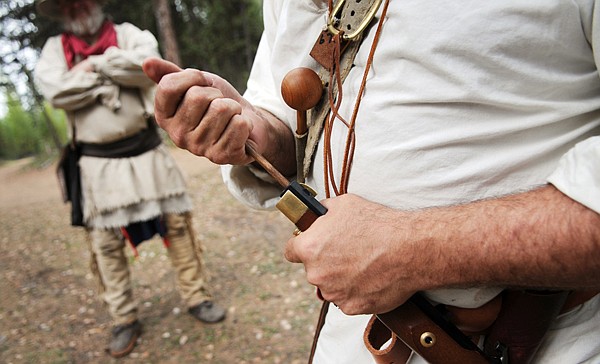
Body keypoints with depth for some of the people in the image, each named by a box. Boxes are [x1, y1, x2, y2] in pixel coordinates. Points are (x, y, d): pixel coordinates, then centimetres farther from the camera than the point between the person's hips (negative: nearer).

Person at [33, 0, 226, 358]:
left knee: (178, 224, 4)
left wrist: (94, 64, -10)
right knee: (106, 243, 5)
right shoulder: (55, 49, 7)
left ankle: (197, 296, 22)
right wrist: (116, 71, -10)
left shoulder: (128, 33, 6)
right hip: (99, 164, 1)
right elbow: (57, 91, -13)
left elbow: (147, 64, -17)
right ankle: (125, 320, 22)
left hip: (147, 153, 0)